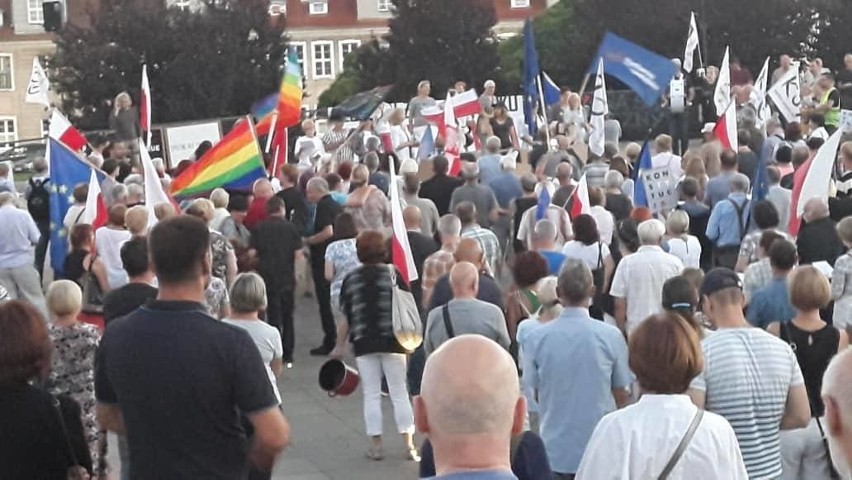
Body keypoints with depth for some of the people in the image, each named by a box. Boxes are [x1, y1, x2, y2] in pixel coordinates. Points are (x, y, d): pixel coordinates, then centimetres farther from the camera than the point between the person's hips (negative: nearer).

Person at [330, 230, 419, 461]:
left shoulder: (350, 279, 0)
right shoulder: (393, 273, -2)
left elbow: (345, 318, 1)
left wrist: (339, 346, 10)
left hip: (363, 344, 0)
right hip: (392, 341, 0)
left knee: (371, 395, 8)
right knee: (399, 393, 7)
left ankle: (376, 445, 10)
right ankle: (409, 445, 7)